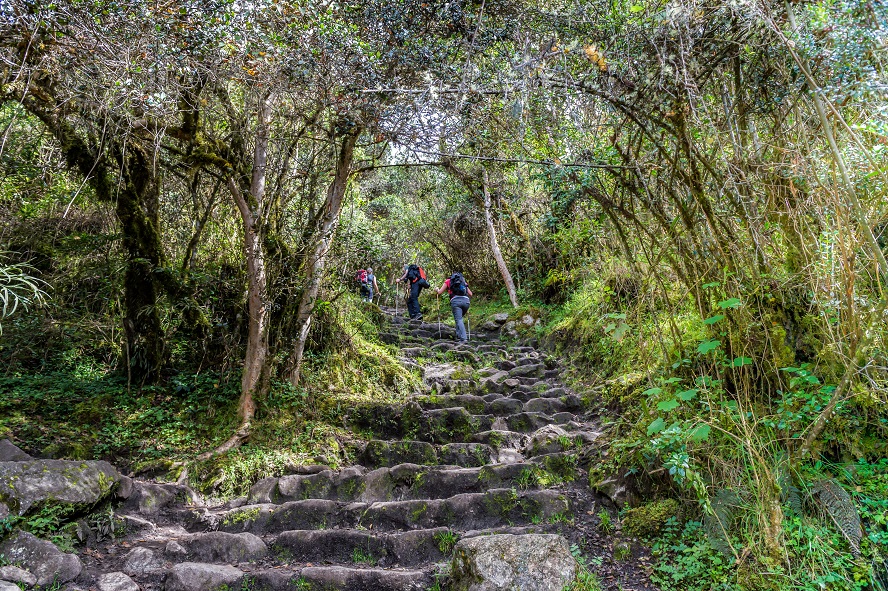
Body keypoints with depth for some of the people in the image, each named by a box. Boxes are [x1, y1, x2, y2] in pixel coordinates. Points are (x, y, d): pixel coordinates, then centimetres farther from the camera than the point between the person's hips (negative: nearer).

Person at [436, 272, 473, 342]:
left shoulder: (448, 281, 22)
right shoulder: (463, 281, 31)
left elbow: (439, 292, 19)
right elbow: (470, 294, 29)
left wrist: (437, 289, 41)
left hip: (455, 301, -3)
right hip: (466, 300, 3)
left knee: (458, 320, -6)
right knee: (459, 318, 21)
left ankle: (463, 338, -18)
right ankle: (459, 335, 12)